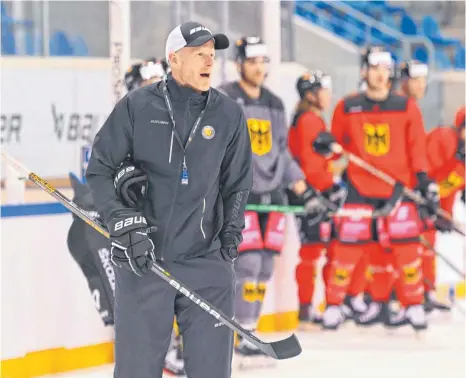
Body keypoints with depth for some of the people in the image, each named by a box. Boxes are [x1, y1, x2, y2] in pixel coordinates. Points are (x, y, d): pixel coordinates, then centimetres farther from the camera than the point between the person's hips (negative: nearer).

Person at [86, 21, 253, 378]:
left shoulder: (229, 115, 5)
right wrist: (123, 221, -10)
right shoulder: (137, 107, -1)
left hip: (206, 260, 1)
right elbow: (100, 169, 2)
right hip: (141, 259, -1)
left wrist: (231, 231, -1)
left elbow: (237, 183, 14)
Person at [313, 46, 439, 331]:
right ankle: (333, 305, 6)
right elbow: (339, 147, 11)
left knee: (406, 248, -5)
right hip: (359, 188, 0)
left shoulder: (407, 108, 6)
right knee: (348, 248, -4)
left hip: (397, 189, 0)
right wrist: (327, 145, -10)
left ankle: (414, 306, 7)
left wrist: (425, 183, -3)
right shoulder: (347, 109, 5)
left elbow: (418, 150, 5)